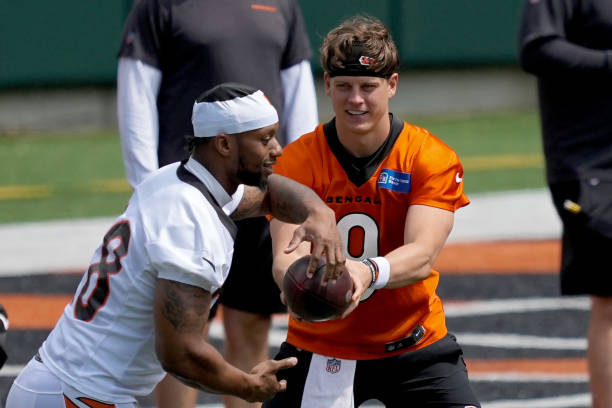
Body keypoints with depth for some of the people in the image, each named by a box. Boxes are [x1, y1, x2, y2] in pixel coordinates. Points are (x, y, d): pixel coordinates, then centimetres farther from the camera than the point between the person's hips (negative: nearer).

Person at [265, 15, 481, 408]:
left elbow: (421, 257, -23)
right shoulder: (297, 161, -8)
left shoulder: (434, 158, -10)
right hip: (319, 346, 0)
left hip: (414, 344, 0)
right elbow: (285, 256, -20)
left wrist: (369, 272, -45)